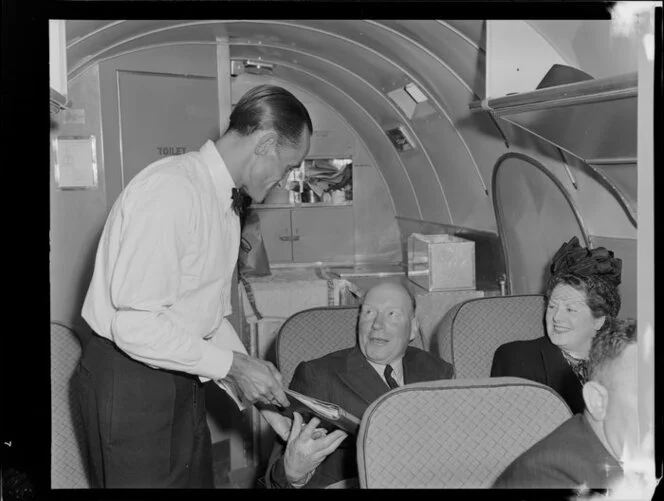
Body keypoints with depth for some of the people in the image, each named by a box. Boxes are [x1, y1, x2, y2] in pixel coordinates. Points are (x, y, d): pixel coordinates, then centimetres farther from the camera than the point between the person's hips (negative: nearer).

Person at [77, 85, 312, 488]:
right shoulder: (172, 189, -21)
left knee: (199, 478, 15)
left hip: (182, 377, 9)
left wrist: (260, 393, 4)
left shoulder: (226, 205, 9)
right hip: (132, 382, -9)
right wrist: (234, 364, -19)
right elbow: (135, 325, -25)